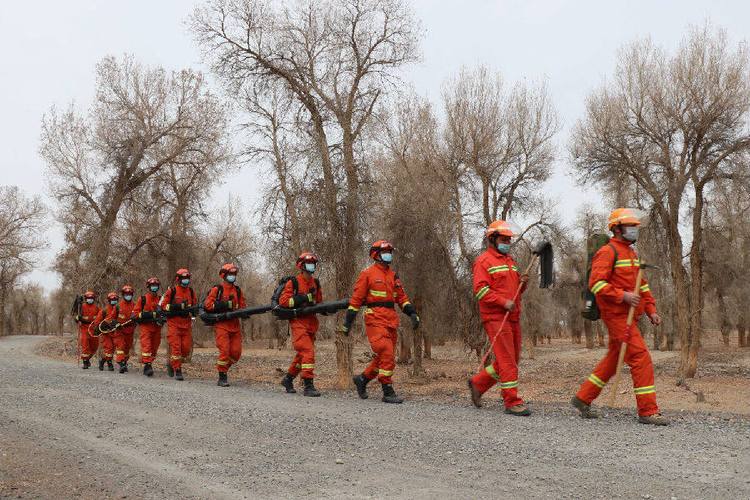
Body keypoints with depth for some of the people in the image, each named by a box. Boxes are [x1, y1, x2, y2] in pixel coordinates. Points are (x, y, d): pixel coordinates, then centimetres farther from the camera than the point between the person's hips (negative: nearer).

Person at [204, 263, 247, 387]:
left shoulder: (237, 290, 14)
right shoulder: (217, 289, -3)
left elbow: (243, 306, 19)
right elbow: (207, 305, -11)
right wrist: (225, 305, -19)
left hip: (235, 324, 5)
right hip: (221, 324, -5)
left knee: (236, 352, 1)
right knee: (224, 350, -12)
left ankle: (223, 369, 26)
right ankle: (222, 378, -1)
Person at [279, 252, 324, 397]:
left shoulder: (316, 283, 13)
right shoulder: (293, 283, -5)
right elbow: (283, 301, -13)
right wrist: (303, 298, -21)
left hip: (311, 322, 7)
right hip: (298, 321, -7)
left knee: (302, 354, 15)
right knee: (308, 352, -17)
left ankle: (288, 379, 33)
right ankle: (308, 386, -14)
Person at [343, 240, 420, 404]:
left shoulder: (393, 276, 17)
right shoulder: (367, 274, -2)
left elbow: (402, 297, 16)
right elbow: (356, 298, -3)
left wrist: (412, 313, 1)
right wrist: (348, 322, -5)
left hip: (391, 320, 7)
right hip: (375, 319, -7)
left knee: (384, 356, 10)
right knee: (386, 355, -13)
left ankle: (362, 378, 30)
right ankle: (388, 392, -6)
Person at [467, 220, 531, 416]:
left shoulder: (510, 260, 21)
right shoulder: (484, 261, -5)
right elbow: (480, 289, -15)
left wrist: (522, 283, 6)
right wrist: (503, 302, -21)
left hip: (512, 317, 9)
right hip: (495, 317, -9)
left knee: (512, 359, 12)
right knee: (507, 360, -9)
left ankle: (478, 383, 25)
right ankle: (512, 402, -4)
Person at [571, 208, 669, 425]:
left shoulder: (632, 253, 19)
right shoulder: (608, 252, -11)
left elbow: (642, 285, 23)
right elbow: (596, 283, -20)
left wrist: (651, 310, 13)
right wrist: (622, 296, -24)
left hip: (628, 316, 10)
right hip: (616, 315, -10)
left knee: (613, 360, 14)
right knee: (641, 359, -11)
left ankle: (583, 398, 24)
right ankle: (648, 411, -5)